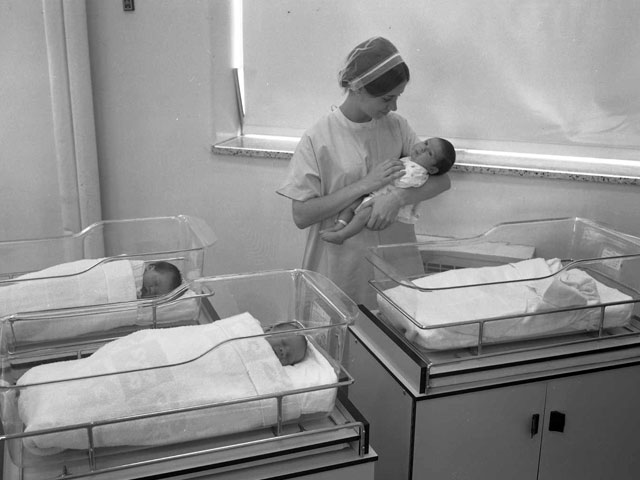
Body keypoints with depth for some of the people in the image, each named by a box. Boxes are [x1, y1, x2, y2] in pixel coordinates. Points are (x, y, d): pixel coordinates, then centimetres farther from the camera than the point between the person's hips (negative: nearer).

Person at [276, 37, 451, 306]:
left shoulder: (396, 126, 2)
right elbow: (301, 216, -14)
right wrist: (365, 185, -20)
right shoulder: (317, 139, -11)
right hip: (342, 270, -3)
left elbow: (442, 179, 1)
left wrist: (398, 198, -18)